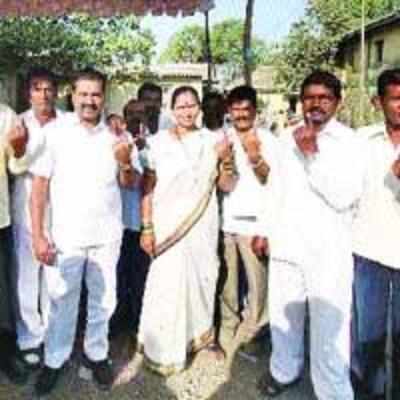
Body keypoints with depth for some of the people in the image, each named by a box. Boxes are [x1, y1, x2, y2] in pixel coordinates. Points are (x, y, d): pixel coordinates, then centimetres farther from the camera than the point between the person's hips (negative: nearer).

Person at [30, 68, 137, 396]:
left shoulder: (115, 135, 3)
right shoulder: (55, 131, -7)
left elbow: (129, 184, 9)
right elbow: (40, 183, -6)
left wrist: (126, 163, -14)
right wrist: (38, 234, -10)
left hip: (107, 235, 3)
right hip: (66, 234, -3)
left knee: (103, 301, 14)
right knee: (62, 303, 8)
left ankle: (97, 354, 33)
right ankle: (54, 360, 27)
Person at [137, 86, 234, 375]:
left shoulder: (210, 140, 2)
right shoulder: (158, 141, -4)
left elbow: (226, 186, 2)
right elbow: (148, 188, -3)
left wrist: (226, 161, -15)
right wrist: (147, 227, -7)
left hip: (202, 225, 3)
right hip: (168, 225, -3)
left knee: (203, 278, 14)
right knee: (168, 284, -3)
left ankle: (201, 333, 37)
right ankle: (164, 350, 14)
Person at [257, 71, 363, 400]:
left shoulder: (349, 141, -8)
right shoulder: (288, 138, 9)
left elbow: (344, 198, -18)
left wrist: (312, 155, -21)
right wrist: (266, 229, 17)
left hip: (328, 252, -5)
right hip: (286, 244, 5)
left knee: (328, 329, -3)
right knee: (283, 316, 19)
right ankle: (284, 370, 41)